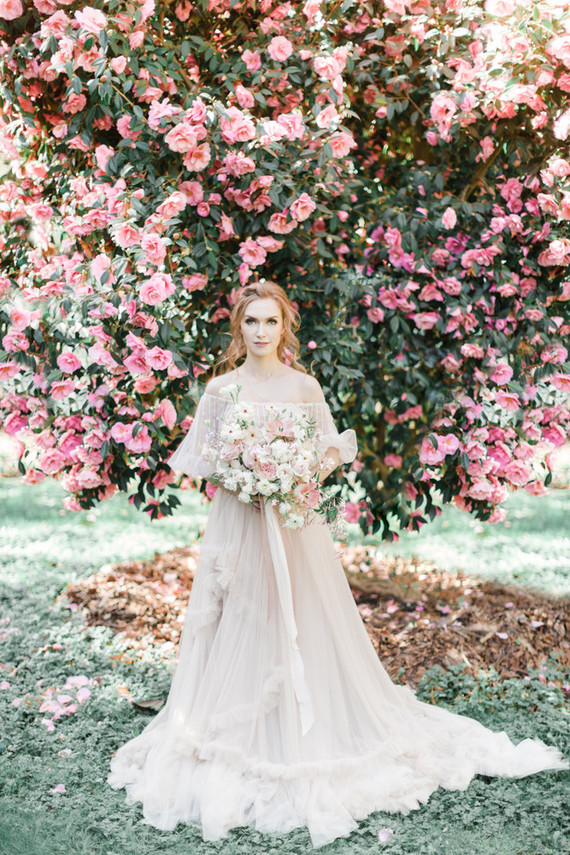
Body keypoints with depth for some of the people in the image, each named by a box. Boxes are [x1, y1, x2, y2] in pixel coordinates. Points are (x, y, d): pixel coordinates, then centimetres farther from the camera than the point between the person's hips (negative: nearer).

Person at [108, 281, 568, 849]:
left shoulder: (305, 387, 2)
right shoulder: (221, 388, 3)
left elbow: (332, 450, 7)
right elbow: (200, 461, 6)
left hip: (295, 521, 0)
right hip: (238, 520, 0)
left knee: (302, 624, 1)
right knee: (239, 626, 3)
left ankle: (308, 738, 16)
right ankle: (237, 749, 15)